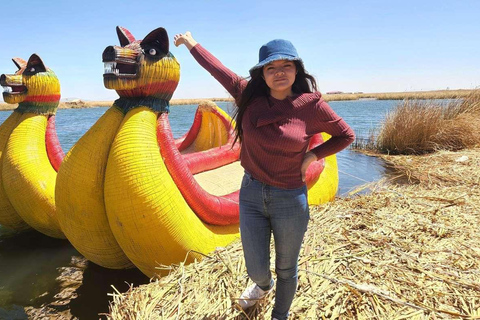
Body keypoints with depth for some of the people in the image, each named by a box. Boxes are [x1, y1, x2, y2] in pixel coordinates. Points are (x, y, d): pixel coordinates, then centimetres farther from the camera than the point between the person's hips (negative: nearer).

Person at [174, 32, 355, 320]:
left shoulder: (312, 105, -11)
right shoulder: (250, 95, -5)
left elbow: (346, 135, 2)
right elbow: (216, 68, 8)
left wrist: (312, 156, -8)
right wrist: (190, 42, 21)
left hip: (290, 201, -2)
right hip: (251, 194, 2)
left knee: (286, 270, 17)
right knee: (256, 270, 13)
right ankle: (264, 285, 53)